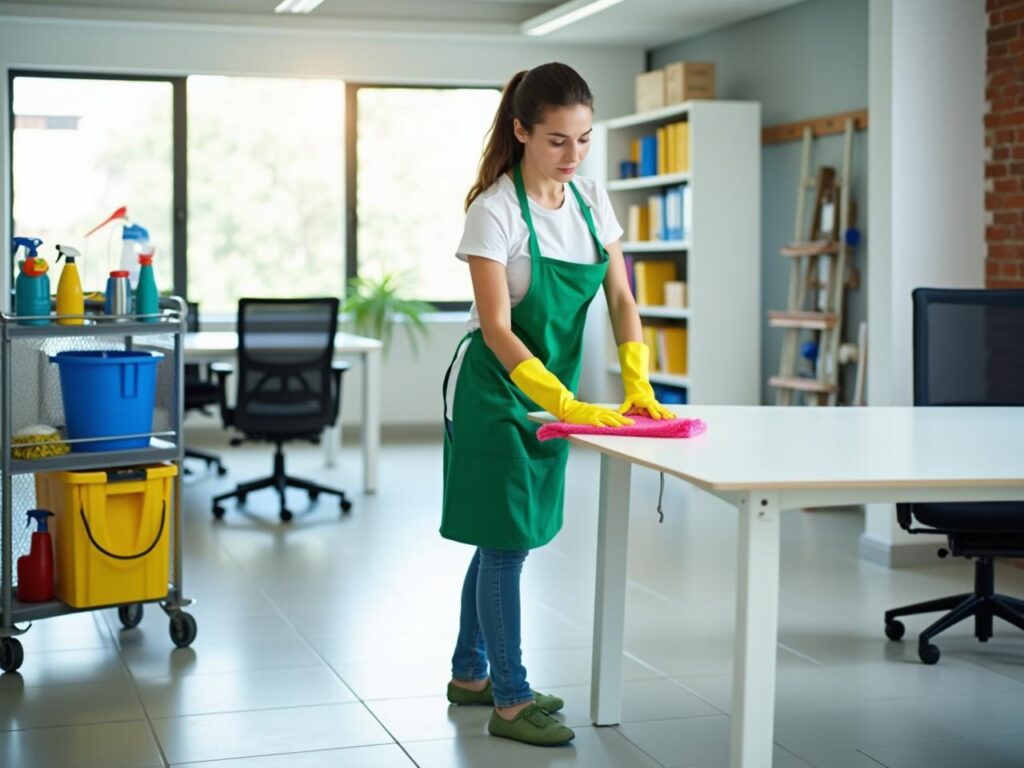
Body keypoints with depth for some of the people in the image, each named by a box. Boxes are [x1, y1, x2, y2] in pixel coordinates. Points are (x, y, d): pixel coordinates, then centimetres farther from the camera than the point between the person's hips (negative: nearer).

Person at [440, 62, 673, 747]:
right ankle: (510, 700, 7)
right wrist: (566, 406, -30)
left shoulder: (591, 199, 0)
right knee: (506, 540, -3)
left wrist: (638, 385, -13)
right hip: (495, 388, -7)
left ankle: (471, 673, 30)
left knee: (508, 537, 15)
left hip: (551, 389, 7)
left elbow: (621, 298, 1)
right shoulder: (496, 210, -19)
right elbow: (496, 329, -23)